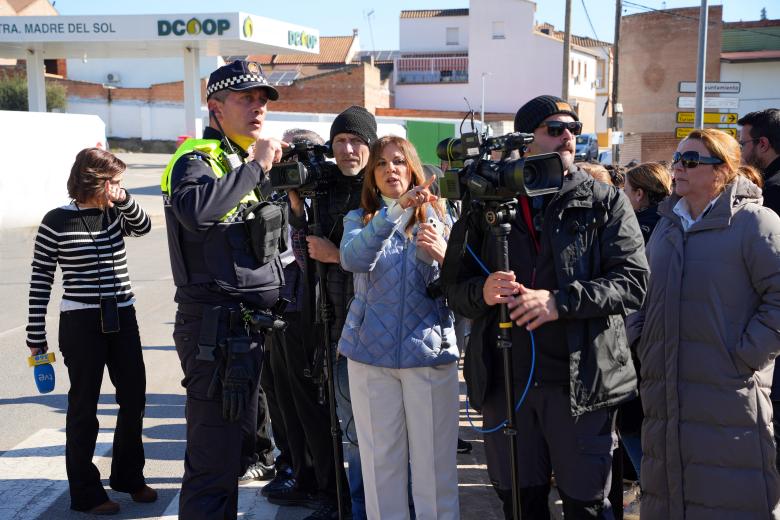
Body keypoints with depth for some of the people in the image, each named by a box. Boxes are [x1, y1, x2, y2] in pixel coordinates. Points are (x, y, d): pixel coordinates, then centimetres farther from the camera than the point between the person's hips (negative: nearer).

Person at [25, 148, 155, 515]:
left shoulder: (115, 214, 7)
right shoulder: (57, 222, -7)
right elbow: (40, 278, -5)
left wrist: (124, 200, -19)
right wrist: (36, 336, -5)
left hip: (122, 318, 5)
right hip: (81, 322, -5)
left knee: (134, 398, 11)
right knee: (84, 405, 3)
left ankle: (128, 476, 30)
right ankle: (85, 493, 15)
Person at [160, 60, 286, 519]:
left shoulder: (243, 162, 18)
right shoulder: (197, 159, -10)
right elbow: (194, 210, -36)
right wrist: (255, 167, -26)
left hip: (249, 326, 10)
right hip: (218, 329, -10)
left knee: (240, 446, 21)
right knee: (215, 459, -6)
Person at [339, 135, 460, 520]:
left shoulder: (437, 217, 6)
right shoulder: (359, 219, 6)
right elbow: (353, 260, -18)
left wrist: (443, 255, -20)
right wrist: (397, 210, -29)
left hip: (430, 349, 0)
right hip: (371, 350, 1)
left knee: (434, 459, 2)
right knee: (380, 458, 7)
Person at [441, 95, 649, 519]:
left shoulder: (605, 202, 3)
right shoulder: (487, 206, 8)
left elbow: (633, 280, -7)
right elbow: (454, 286, 8)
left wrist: (560, 301, -22)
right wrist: (482, 292, -16)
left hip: (581, 382, -2)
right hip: (504, 381, 2)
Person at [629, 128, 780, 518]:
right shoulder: (667, 226, 14)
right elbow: (644, 291, 24)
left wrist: (746, 355, -16)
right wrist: (640, 341, 11)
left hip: (728, 395, -7)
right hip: (664, 394, 7)